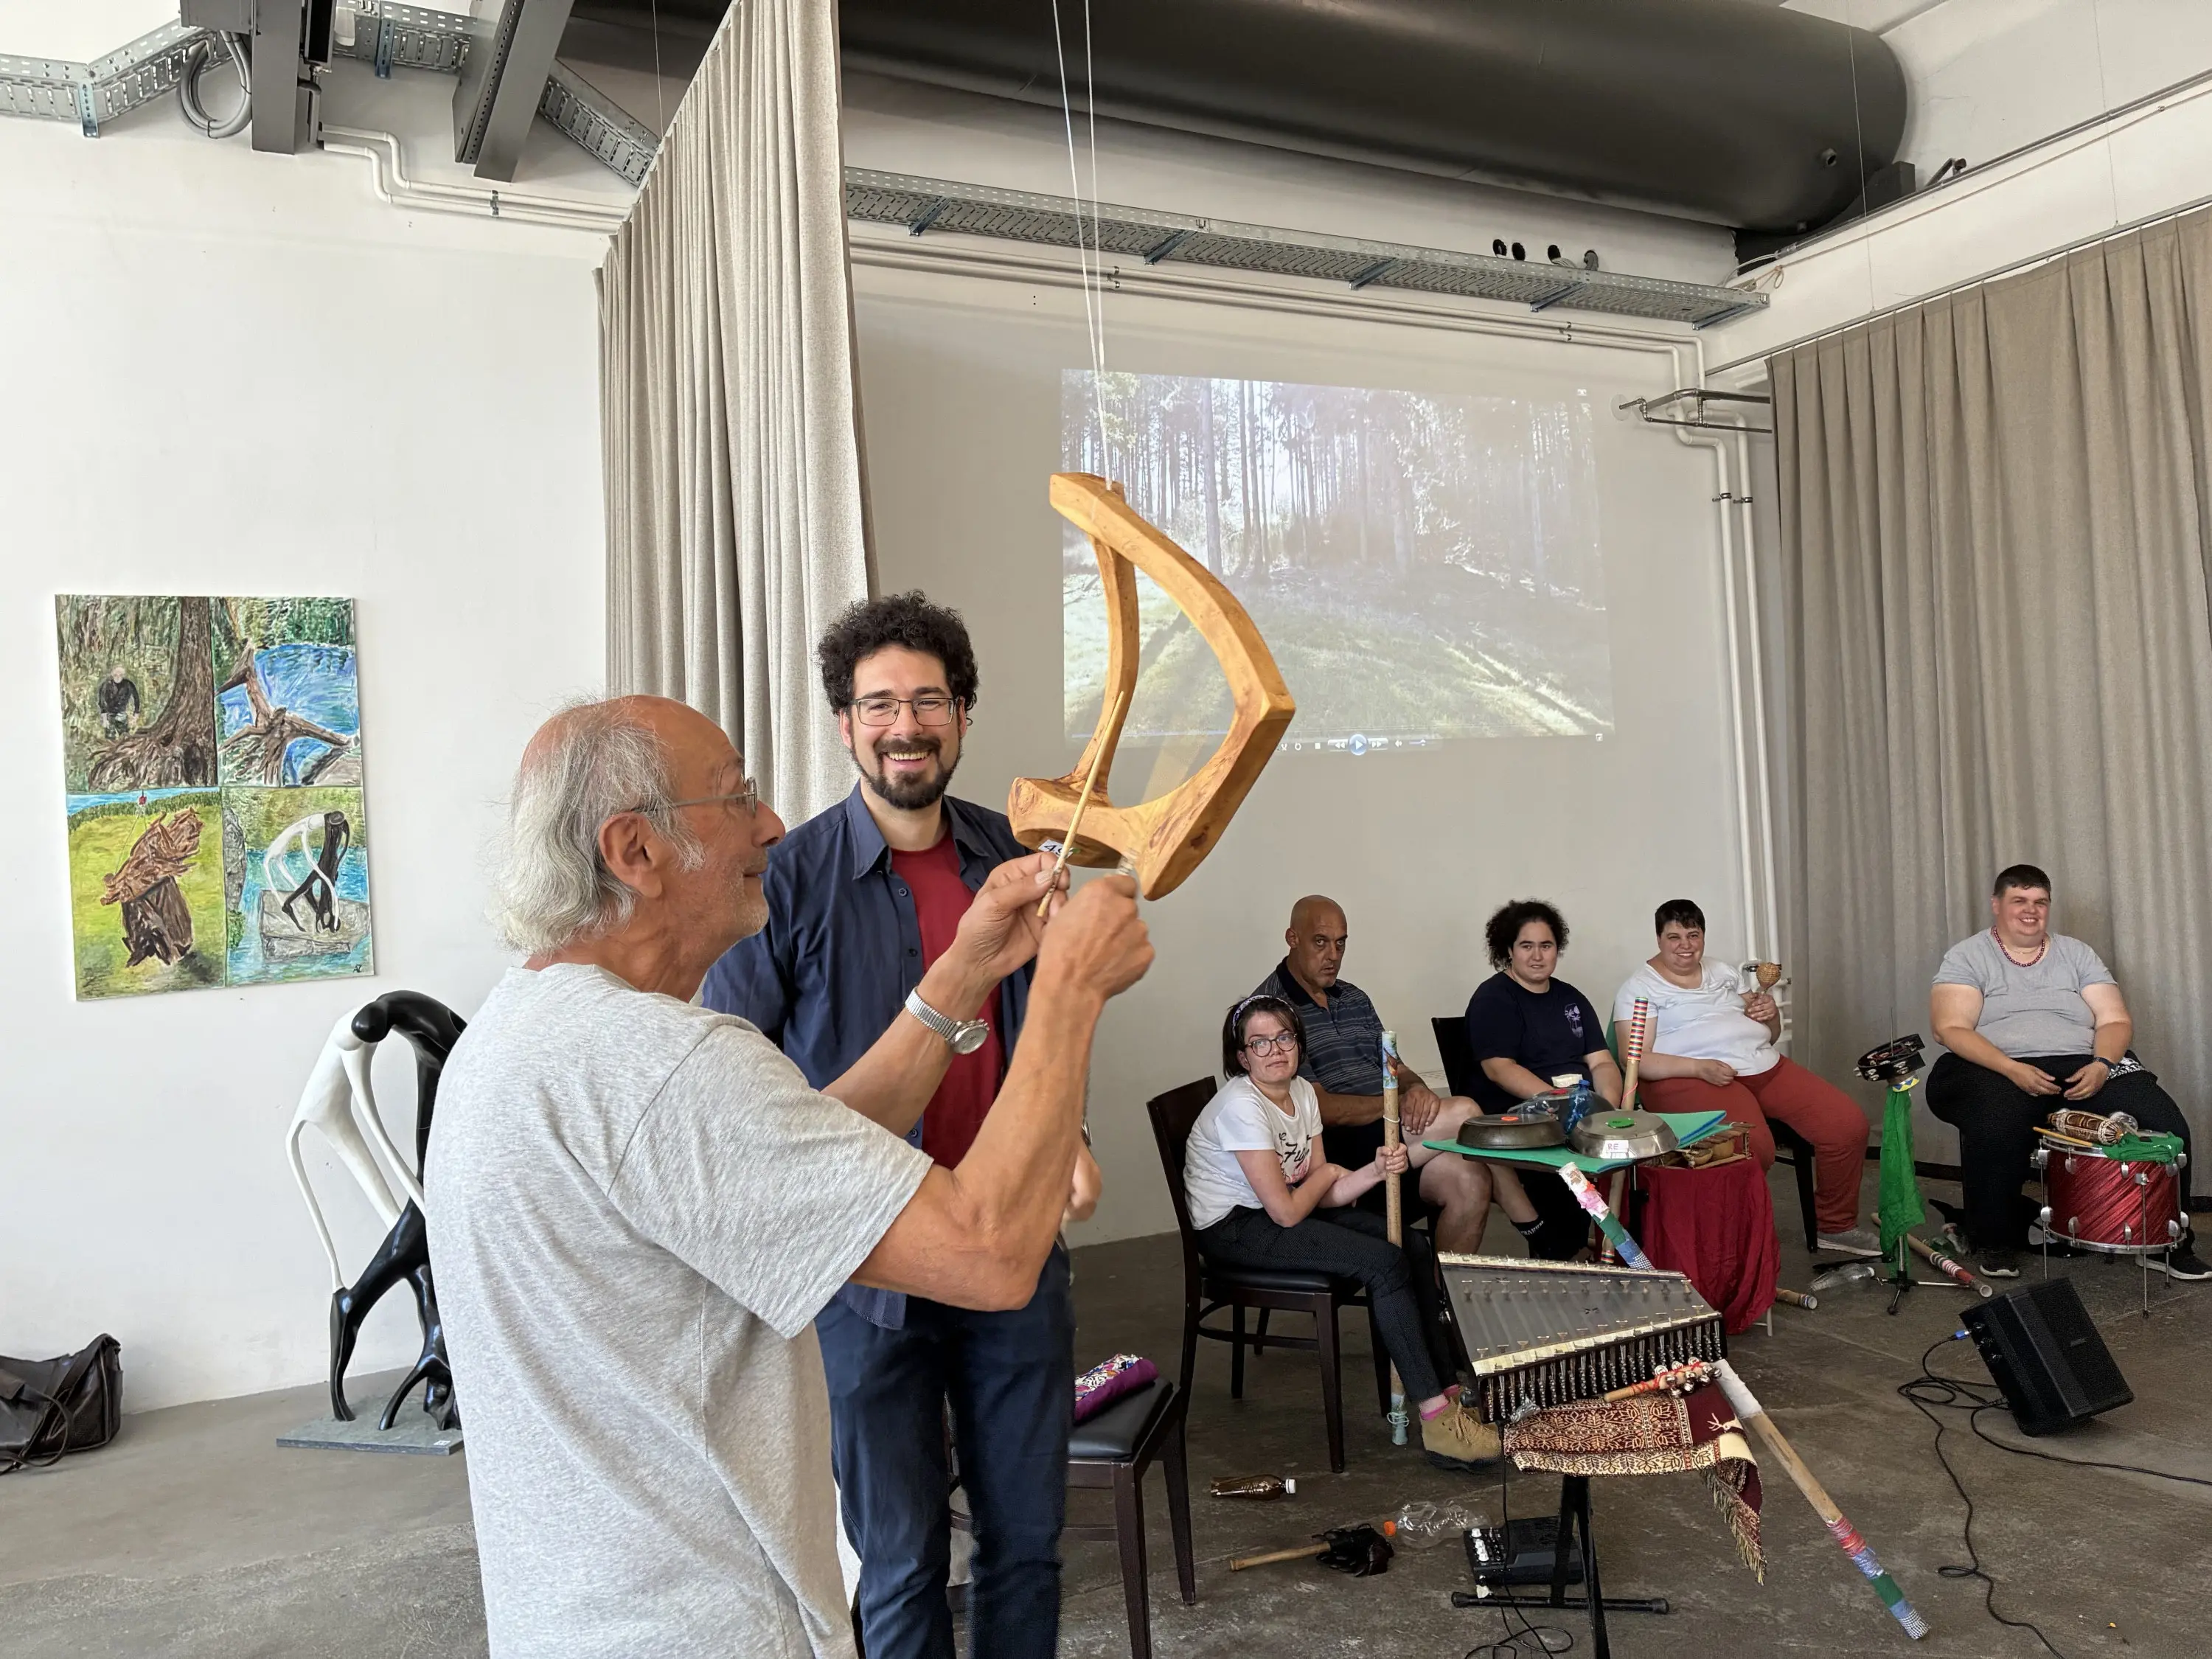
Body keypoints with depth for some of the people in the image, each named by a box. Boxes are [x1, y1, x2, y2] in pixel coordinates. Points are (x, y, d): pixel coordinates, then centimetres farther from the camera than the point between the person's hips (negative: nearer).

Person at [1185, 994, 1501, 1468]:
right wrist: (1327, 1173, -4)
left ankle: (1448, 1390, 3)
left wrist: (1377, 1170, -17)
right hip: (1232, 1228, -9)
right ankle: (1438, 1421, -15)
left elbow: (1322, 1196, 1)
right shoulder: (1241, 1106, -23)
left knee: (1416, 1249, -4)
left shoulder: (1302, 1092, 3)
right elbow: (1287, 1211, -23)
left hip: (1279, 1210, 9)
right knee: (1386, 1264, -21)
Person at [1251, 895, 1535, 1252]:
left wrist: (1416, 1088, -8)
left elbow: (1396, 1069, 17)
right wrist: (1400, 1104, -14)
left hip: (1389, 1131, 8)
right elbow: (1320, 1109, -16)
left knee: (1469, 1181, -22)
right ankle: (1533, 1228, -3)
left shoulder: (1354, 999, 18)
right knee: (1462, 1113, -20)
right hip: (1339, 1148, -8)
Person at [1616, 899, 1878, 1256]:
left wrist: (1771, 1013, 3)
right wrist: (1701, 1068, -22)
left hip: (1764, 1066, 7)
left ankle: (1835, 1225, 11)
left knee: (1849, 1124, -8)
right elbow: (1637, 1060, -9)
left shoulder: (1722, 973, 22)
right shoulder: (1639, 988, 2)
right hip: (1690, 1079, -7)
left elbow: (1768, 1033, 28)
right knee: (1753, 1147, -35)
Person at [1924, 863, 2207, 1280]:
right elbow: (1950, 1028, -9)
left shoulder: (2077, 954, 15)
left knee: (2167, 1126, -19)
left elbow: (2115, 1021, 9)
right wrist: (2013, 1070, -22)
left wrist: (2102, 1064, -13)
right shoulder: (1966, 957, 3)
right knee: (1994, 1130, -36)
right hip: (1994, 1070, -4)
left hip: (2084, 1068, 4)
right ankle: (1994, 1244, -13)